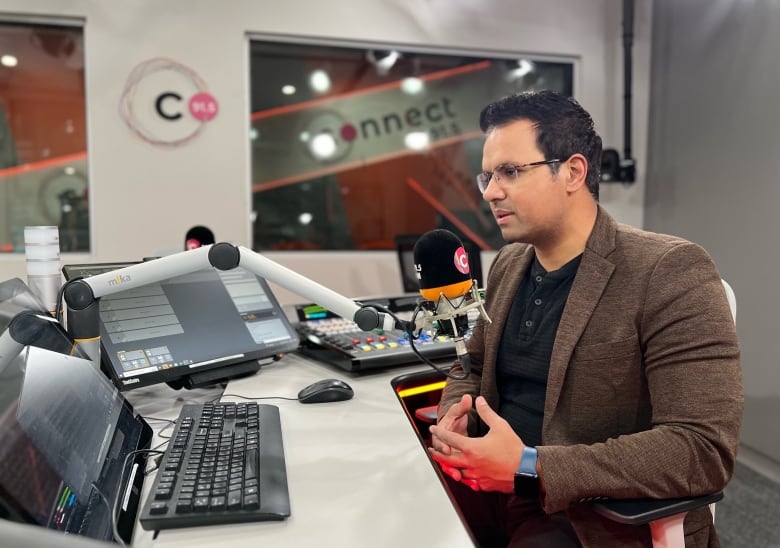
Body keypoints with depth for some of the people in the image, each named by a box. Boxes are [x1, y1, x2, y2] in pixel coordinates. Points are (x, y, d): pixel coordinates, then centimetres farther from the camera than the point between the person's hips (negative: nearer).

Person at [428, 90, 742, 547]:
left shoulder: (670, 273, -15)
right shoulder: (508, 265, 5)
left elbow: (706, 448, -20)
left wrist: (531, 467, -25)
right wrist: (454, 419, -6)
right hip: (492, 488, 6)